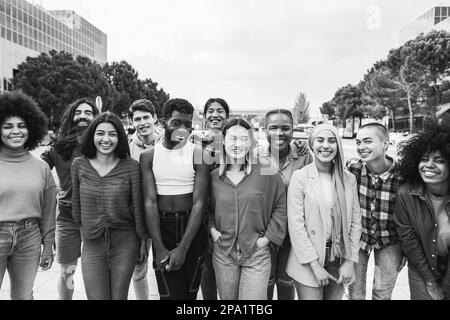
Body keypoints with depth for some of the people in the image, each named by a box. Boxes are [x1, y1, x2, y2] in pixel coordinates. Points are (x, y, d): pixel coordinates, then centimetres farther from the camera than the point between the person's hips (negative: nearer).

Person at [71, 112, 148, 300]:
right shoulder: (79, 165, -2)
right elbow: (76, 204, 10)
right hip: (92, 245, 1)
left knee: (119, 297, 10)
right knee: (96, 297, 2)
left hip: (125, 244, -1)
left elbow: (137, 206, -3)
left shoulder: (131, 166, -8)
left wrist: (143, 241, 2)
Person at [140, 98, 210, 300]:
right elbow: (150, 202, -6)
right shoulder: (148, 156, -2)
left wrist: (183, 248, -17)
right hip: (161, 228, 0)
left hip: (192, 230, 0)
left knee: (190, 291, 13)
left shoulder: (198, 155, -6)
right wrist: (159, 247, -14)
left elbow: (199, 203, -11)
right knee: (170, 293, 0)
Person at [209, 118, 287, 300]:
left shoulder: (267, 174, -7)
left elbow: (280, 207, 0)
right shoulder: (214, 177, 2)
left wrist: (267, 237, -4)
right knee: (226, 298, 18)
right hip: (223, 253, 3)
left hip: (257, 253, -2)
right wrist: (212, 229, 0)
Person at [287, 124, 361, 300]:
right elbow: (295, 224, -12)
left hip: (339, 260, 3)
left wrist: (350, 261, -1)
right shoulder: (300, 177, -10)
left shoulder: (349, 179, 1)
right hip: (308, 261, -3)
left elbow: (355, 221, 4)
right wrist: (315, 265, -13)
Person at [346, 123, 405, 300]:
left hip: (389, 241, -1)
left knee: (383, 293, 13)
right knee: (355, 291, 13)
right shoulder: (352, 167, -17)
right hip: (357, 236, 1)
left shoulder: (402, 175, -21)